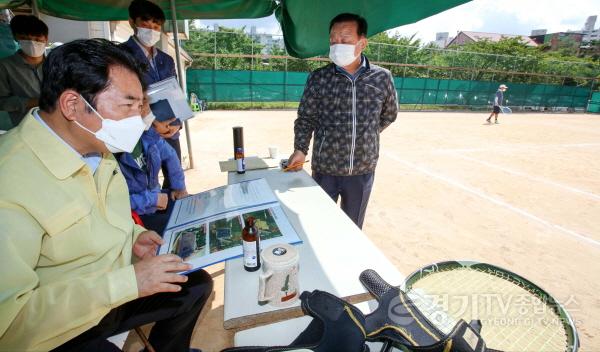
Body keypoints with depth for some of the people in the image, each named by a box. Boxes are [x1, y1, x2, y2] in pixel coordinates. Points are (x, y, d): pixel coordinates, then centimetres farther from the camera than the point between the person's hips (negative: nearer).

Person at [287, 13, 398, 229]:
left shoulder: (382, 78, -2)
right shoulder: (318, 78, -5)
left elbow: (389, 114, 14)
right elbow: (305, 118, 0)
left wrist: (366, 134, 10)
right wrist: (300, 150, -14)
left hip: (363, 171, 2)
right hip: (325, 169, -1)